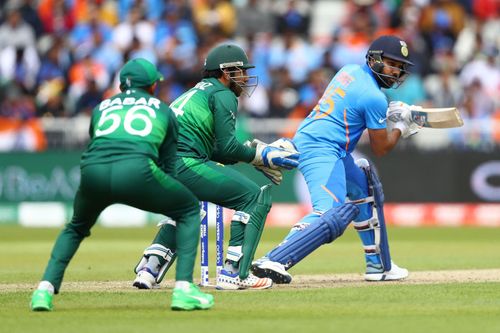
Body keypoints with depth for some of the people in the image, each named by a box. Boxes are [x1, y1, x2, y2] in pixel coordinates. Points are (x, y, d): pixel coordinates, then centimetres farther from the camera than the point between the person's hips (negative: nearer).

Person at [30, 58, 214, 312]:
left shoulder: (102, 107, 33)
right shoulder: (163, 110, 28)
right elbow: (168, 165, 30)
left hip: (93, 170, 3)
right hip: (137, 172, -3)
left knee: (76, 228, 33)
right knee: (189, 210, 22)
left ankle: (45, 290, 11)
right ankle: (183, 288, 6)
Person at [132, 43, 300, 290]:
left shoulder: (197, 92, 31)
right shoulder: (223, 95, 3)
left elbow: (215, 150, 28)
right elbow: (226, 147, -7)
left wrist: (252, 153, 23)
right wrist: (258, 155, 7)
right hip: (184, 164, -9)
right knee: (254, 198, -2)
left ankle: (149, 269, 19)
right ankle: (233, 273, -9)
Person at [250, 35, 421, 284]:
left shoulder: (350, 70, 14)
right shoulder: (374, 97, -11)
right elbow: (380, 149, -3)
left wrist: (389, 113, 20)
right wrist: (400, 127, 15)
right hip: (323, 150, -11)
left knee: (362, 187, 27)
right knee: (332, 217, -25)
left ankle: (376, 264, 31)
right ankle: (273, 261, -41)